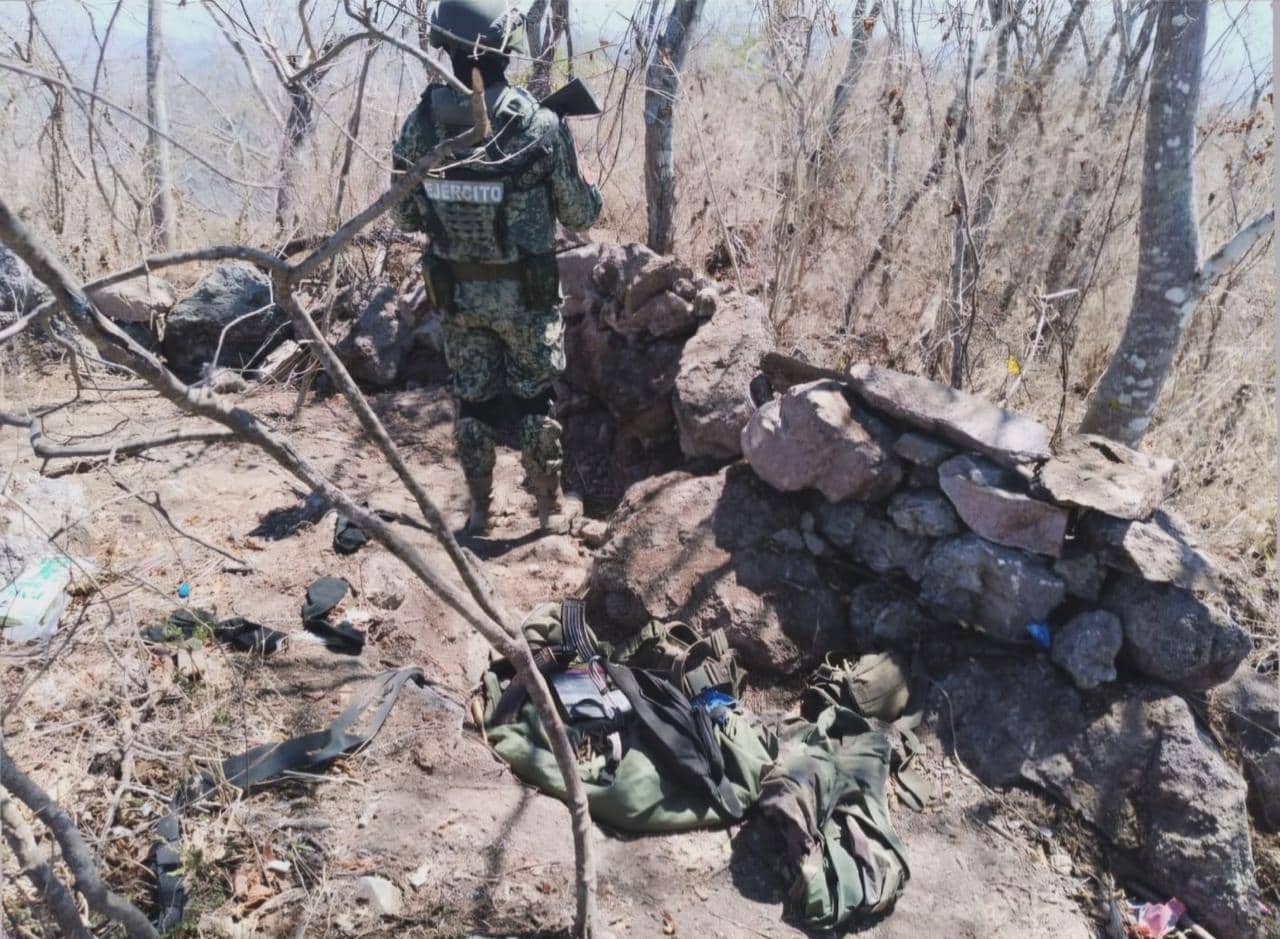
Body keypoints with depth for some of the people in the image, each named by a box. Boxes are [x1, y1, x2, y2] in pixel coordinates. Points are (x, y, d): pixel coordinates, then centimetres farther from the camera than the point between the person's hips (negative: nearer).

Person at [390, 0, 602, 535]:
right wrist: (592, 195, 15)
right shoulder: (540, 125, -16)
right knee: (534, 398, 13)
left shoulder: (421, 125, -8)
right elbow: (580, 215, -6)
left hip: (457, 292, 2)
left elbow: (406, 217, 2)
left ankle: (479, 511, 26)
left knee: (471, 400, 15)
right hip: (526, 293, -2)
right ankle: (550, 506, 23)